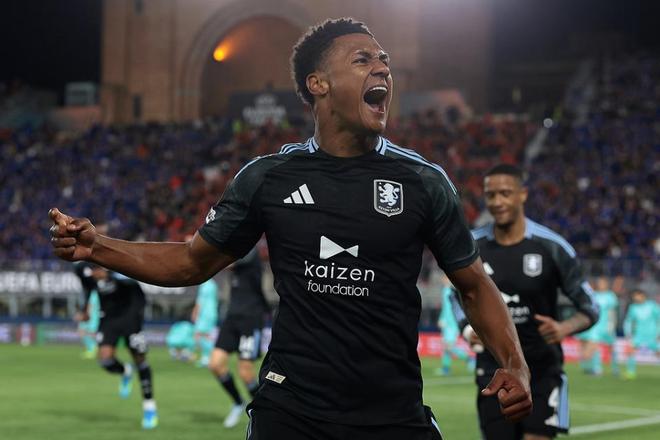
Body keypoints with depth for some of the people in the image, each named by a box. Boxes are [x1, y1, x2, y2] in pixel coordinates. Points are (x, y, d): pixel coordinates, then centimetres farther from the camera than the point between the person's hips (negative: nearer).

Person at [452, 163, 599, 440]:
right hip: (494, 370, 2)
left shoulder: (552, 248, -10)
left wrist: (564, 328, -24)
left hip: (542, 370, -2)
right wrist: (467, 329, -7)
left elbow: (589, 309, -3)